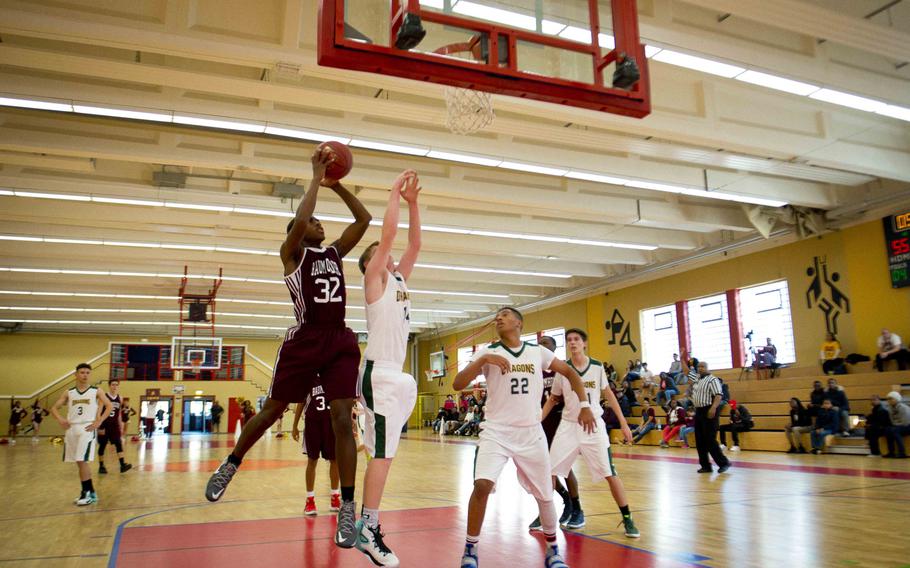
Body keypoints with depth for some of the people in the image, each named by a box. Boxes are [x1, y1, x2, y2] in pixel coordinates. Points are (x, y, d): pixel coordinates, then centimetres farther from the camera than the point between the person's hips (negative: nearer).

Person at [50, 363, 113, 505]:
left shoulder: (96, 391, 2)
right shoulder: (68, 393, 11)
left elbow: (109, 406, -2)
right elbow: (54, 408, 11)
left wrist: (99, 421, -11)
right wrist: (60, 419, -7)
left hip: (87, 428, -5)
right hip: (71, 428, 5)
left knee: (82, 461, -12)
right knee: (79, 462, 10)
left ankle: (87, 492, -3)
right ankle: (90, 491, 21)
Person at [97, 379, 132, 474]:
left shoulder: (120, 398, 6)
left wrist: (120, 427, 15)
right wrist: (100, 427, -13)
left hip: (114, 425, 3)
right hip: (104, 425, -3)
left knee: (119, 444, -8)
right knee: (102, 445, 5)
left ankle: (122, 465, -16)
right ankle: (101, 466, 16)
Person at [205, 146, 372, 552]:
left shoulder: (336, 251, 17)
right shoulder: (292, 252, 3)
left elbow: (363, 219, 14)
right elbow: (298, 219, -17)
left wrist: (336, 185, 9)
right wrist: (316, 177, -8)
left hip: (340, 341, 3)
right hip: (304, 340, -3)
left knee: (342, 419, -5)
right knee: (271, 411, 10)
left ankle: (348, 507, 0)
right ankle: (231, 464, 37)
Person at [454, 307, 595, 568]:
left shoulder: (538, 352, 4)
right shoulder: (487, 353, -2)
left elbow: (570, 372, 14)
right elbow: (458, 384, -12)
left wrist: (584, 404, 3)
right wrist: (483, 360, -25)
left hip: (531, 434, 2)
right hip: (496, 432, -2)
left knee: (545, 495, 9)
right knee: (482, 485, -21)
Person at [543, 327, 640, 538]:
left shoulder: (597, 366, -2)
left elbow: (608, 394, 9)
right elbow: (553, 399, 7)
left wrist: (623, 423, 6)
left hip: (594, 426, -1)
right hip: (568, 426, 1)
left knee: (610, 474, -5)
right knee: (550, 472, -2)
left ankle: (627, 519, 9)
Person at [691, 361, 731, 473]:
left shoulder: (712, 380, -11)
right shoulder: (697, 379, 15)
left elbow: (718, 396, -23)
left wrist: (713, 408, -35)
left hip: (709, 412, -9)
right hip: (698, 411, 9)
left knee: (710, 440, -9)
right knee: (700, 441, 8)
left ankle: (723, 463, 4)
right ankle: (706, 466, 14)